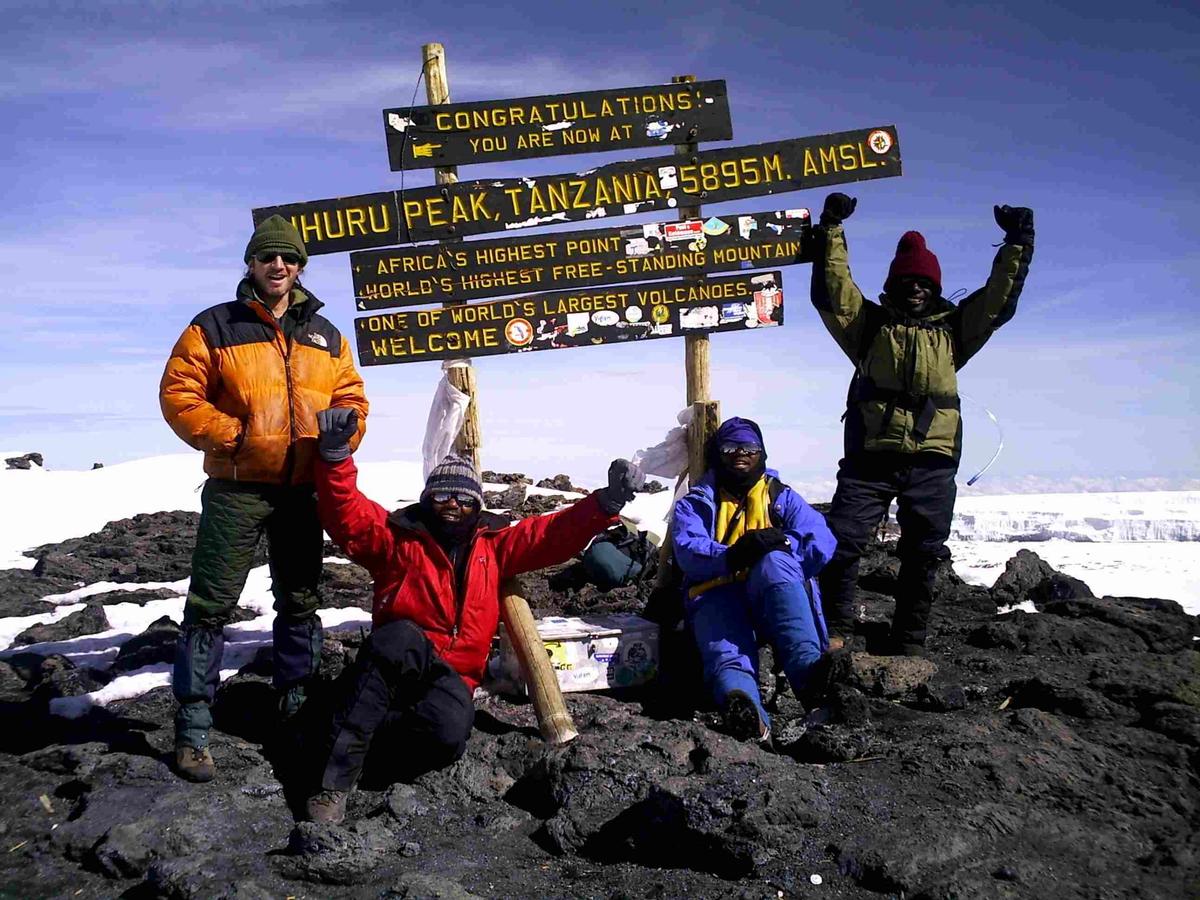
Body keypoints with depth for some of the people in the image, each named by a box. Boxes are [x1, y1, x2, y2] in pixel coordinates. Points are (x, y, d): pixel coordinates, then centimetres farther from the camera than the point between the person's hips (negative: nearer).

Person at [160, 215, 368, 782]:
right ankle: (193, 727, 5)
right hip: (236, 488, -4)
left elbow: (351, 399, 12)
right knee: (211, 605, -3)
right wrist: (233, 436, -15)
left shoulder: (325, 336, 10)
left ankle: (296, 704, 29)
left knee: (301, 602, 13)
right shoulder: (216, 326, -1)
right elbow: (178, 393, -6)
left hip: (303, 490, 4)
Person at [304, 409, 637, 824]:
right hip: (396, 666, -1)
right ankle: (336, 777, -37)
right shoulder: (398, 536, 6)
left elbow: (554, 534, 5)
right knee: (400, 637, -39)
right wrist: (335, 455, -25)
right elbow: (346, 517, -9)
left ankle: (365, 735, -7)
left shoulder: (494, 543, 14)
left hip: (453, 676, 2)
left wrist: (605, 503, -11)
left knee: (448, 733, -34)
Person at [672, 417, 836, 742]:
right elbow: (688, 551, -5)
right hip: (716, 595, 0)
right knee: (727, 652, -35)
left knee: (775, 563, -34)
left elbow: (822, 543, 2)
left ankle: (810, 672, -50)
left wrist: (779, 544, -17)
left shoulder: (782, 497, 22)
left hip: (774, 599, 1)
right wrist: (731, 557, -25)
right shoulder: (695, 503, 19)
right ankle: (744, 709, -68)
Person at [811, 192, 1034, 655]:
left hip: (932, 461, 2)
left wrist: (1017, 244, 6)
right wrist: (831, 229, -3)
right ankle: (834, 629, 3)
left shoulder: (952, 326, 17)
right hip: (869, 457, -2)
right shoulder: (869, 322, 11)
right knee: (842, 542, -10)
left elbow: (998, 299, 12)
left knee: (923, 554, 6)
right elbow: (832, 288, 3)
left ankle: (909, 642, 17)